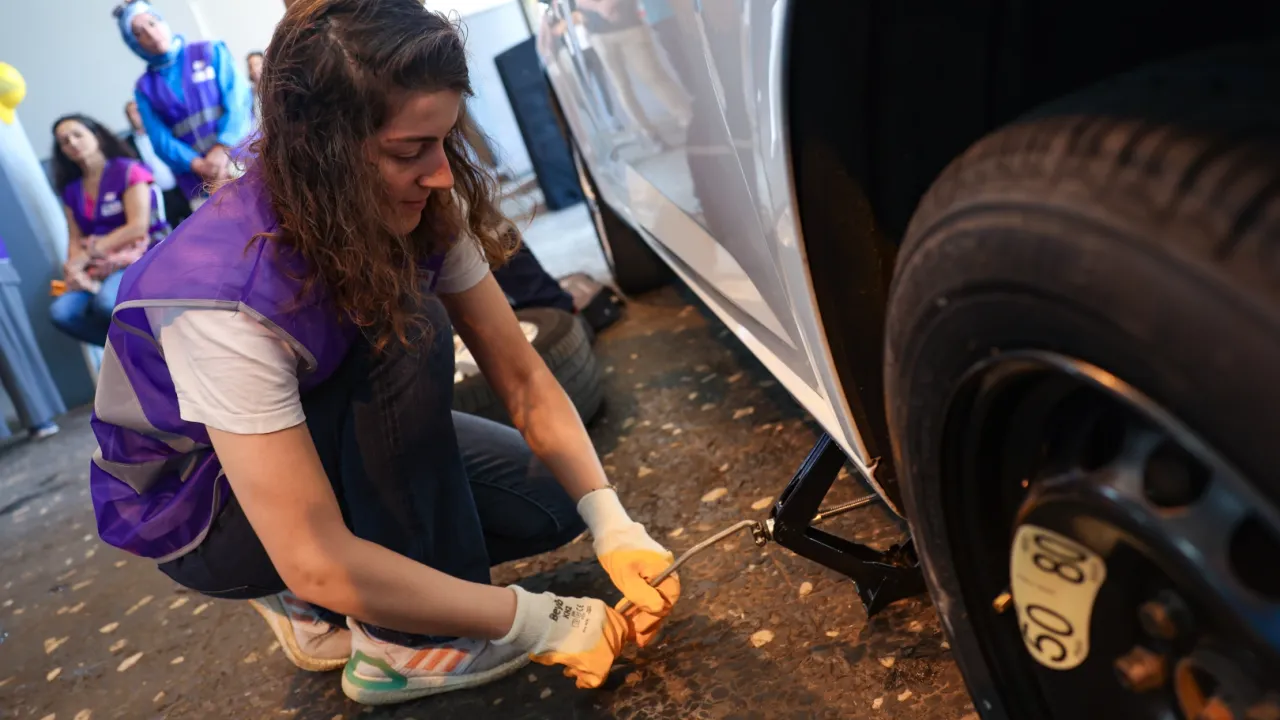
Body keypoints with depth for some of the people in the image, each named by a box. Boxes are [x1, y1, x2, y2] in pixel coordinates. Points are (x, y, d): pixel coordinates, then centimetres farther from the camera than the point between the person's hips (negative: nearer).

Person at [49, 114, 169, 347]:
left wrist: (87, 254, -12)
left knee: (106, 301, -37)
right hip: (98, 268, 6)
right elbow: (76, 239, 11)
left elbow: (138, 226, -11)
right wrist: (75, 267, -12)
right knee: (60, 312, -24)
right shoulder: (72, 190, 17)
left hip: (141, 256, -6)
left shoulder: (127, 170, -1)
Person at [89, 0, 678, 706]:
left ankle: (316, 612, 7)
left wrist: (614, 529, -23)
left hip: (320, 435, 6)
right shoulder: (227, 296, -38)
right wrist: (539, 624, -31)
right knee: (409, 337, -31)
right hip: (198, 512, -6)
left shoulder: (418, 212, -19)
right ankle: (405, 643, -14)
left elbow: (523, 380, -12)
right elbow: (317, 562, -37)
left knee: (551, 501, -8)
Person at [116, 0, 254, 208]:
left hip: (243, 160, -1)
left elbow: (238, 98, -1)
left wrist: (223, 147, -16)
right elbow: (161, 139, 3)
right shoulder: (145, 88, 12)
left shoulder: (210, 52, 9)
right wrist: (199, 165, -16)